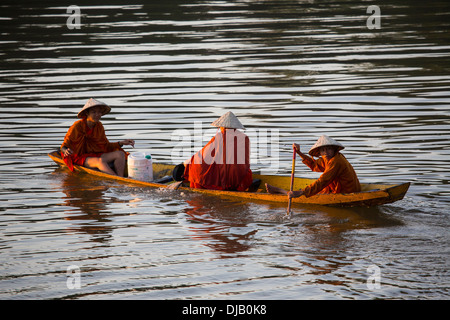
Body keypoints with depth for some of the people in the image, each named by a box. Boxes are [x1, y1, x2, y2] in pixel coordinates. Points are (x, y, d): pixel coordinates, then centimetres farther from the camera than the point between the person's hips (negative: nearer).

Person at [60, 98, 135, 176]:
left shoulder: (99, 126, 4)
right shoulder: (77, 126, -13)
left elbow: (105, 146, 12)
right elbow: (63, 147, -11)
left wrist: (121, 143, -2)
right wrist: (66, 151, -35)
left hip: (94, 154, 7)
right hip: (80, 157, -7)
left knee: (120, 154, -14)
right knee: (100, 161, -36)